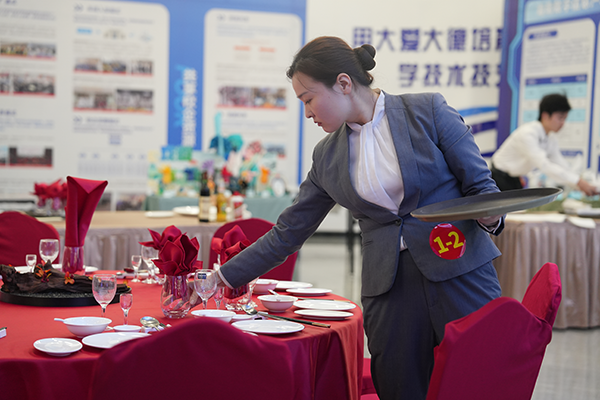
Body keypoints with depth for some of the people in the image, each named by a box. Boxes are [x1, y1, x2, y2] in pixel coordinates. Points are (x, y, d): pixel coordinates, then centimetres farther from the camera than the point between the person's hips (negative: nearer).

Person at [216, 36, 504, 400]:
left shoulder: (429, 111, -3)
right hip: (388, 288, 3)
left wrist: (491, 216, -21)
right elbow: (289, 231, 13)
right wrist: (223, 278, 13)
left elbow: (480, 184, 1)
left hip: (460, 277, -3)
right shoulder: (328, 156, 9)